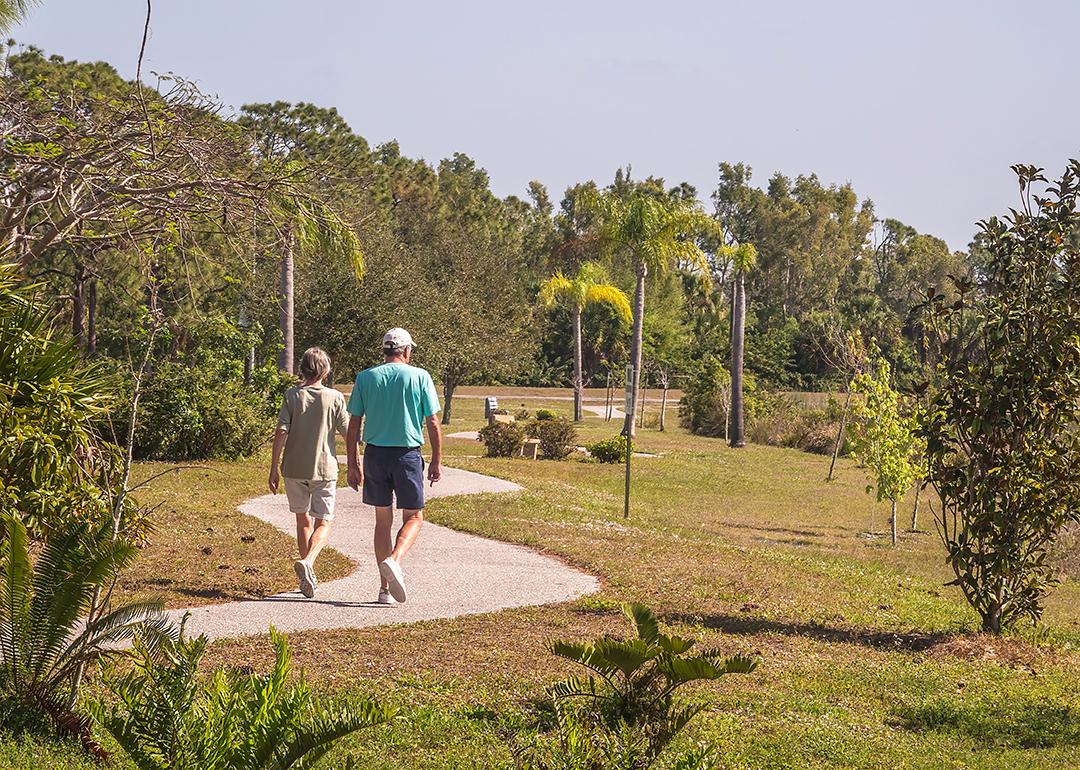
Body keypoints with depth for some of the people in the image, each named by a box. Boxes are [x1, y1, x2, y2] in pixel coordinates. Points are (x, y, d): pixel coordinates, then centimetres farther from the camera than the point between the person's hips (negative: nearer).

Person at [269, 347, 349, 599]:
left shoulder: (292, 395, -3)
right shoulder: (334, 397, -4)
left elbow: (281, 432, -9)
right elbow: (348, 434, -1)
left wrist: (274, 469, -5)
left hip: (294, 468, 2)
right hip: (324, 468, -2)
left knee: (303, 519, 16)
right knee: (323, 523, 4)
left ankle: (308, 577, 22)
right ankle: (307, 562, -23)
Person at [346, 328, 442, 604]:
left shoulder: (365, 378, 3)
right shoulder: (420, 377, -3)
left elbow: (353, 424, 3)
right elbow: (433, 423, -3)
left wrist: (352, 464, 8)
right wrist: (437, 461, 5)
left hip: (375, 455, 3)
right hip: (407, 455, -3)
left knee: (383, 520, 12)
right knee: (414, 517, 10)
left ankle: (385, 588, 12)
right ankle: (394, 560, -18)